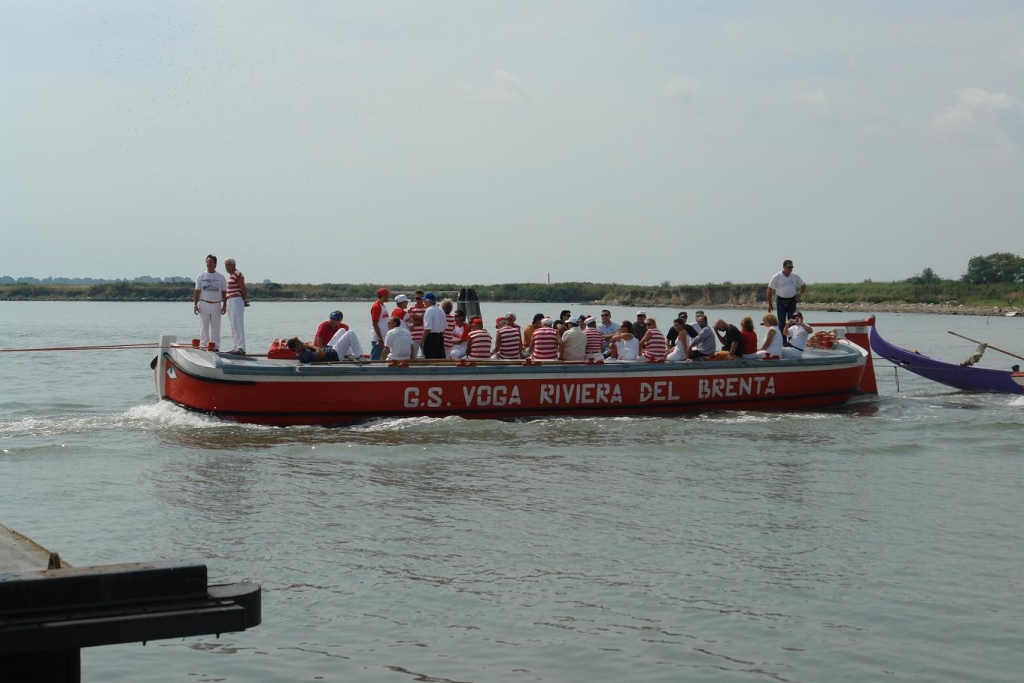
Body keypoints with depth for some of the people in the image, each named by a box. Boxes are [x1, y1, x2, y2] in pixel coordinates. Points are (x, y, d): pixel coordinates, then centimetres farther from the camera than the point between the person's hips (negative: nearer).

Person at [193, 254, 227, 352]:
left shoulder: (221, 277, 7)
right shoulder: (201, 276, 5)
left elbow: (224, 292, 8)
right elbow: (197, 291, 5)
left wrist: (224, 305, 1)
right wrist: (195, 305, -2)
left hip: (216, 305, 1)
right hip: (204, 304, -1)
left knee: (216, 327, 3)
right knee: (204, 327, 0)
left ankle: (215, 347, 7)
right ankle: (203, 346, 3)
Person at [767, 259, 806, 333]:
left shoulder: (795, 276, 4)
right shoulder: (777, 277, -4)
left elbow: (803, 285, 18)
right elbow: (770, 290, -1)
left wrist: (800, 293, -2)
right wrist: (769, 304, -3)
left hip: (792, 301, 2)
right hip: (781, 301, -2)